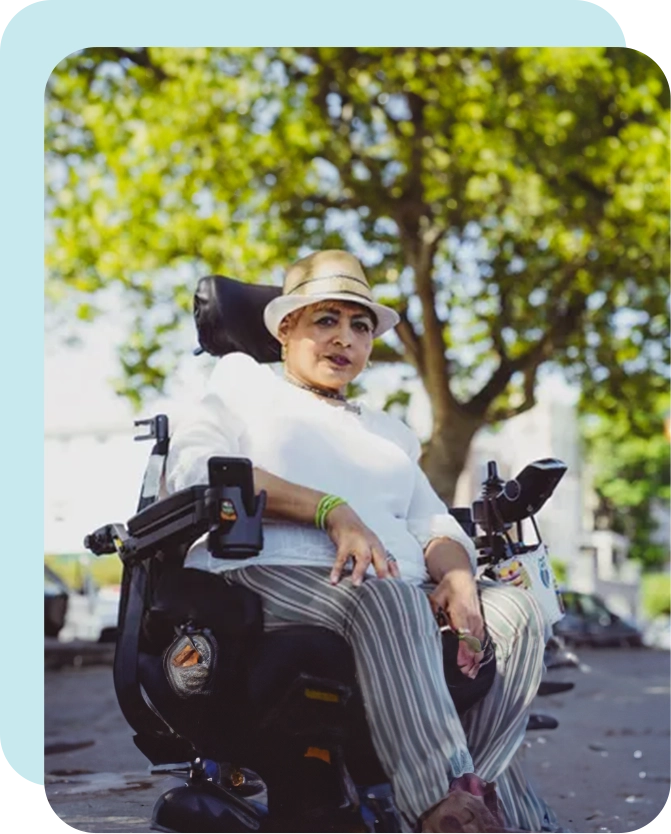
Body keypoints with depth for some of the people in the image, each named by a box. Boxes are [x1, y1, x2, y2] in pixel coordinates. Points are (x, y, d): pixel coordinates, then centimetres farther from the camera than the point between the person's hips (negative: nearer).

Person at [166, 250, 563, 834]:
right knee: (386, 599, -37)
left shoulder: (389, 433, 35)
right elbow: (193, 467, -3)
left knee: (515, 611, -21)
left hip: (395, 582, 6)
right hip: (267, 570, -6)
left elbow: (434, 523, 21)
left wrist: (456, 578, -7)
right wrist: (331, 511, -13)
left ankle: (474, 786, -29)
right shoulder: (245, 382, 19)